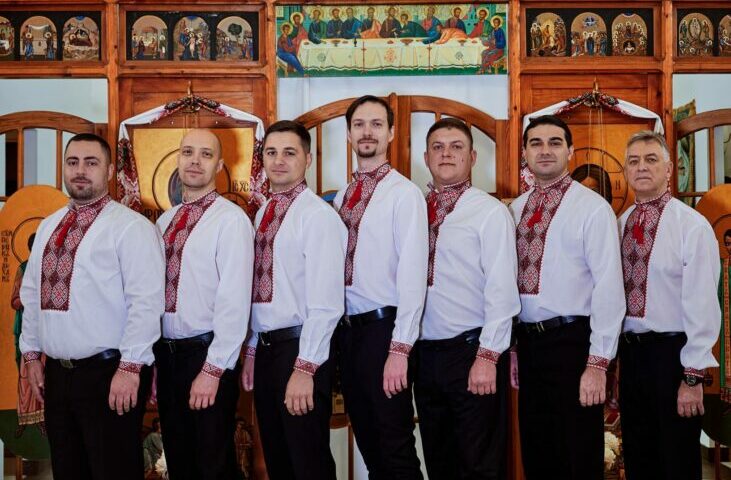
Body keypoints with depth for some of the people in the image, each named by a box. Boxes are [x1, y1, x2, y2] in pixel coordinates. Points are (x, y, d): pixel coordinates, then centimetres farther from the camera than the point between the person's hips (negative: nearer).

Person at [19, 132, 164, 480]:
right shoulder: (48, 227, 13)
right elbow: (31, 294, 17)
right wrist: (31, 354, 13)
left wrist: (130, 368, -19)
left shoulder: (130, 226, -10)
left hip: (108, 374, -7)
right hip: (55, 373, 7)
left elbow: (146, 302, -16)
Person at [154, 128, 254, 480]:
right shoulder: (164, 221, 9)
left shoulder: (231, 219, -12)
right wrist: (150, 358, 8)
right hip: (165, 353, 6)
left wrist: (213, 369, -18)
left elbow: (234, 300, -17)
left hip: (207, 356, -6)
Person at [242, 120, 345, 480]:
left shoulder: (318, 215, -13)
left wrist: (304, 369, -22)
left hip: (301, 349, -8)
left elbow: (326, 302, -19)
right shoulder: (263, 214, 12)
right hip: (266, 348, 8)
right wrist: (252, 350, 15)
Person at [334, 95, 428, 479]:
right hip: (346, 329, 6)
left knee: (395, 448, 2)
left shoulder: (404, 193, -10)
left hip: (383, 328, -6)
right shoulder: (342, 197, 11)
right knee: (366, 441, 17)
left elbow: (412, 274, -16)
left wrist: (400, 348, -19)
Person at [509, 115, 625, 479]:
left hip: (571, 341, -5)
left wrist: (598, 364, -17)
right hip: (527, 341, 6)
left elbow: (609, 289, -13)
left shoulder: (592, 208, -8)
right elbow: (509, 283, 11)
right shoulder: (516, 210, 9)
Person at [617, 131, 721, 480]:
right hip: (630, 351, 5)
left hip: (671, 352, -5)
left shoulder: (692, 225, -12)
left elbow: (702, 304, -14)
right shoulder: (619, 225, 6)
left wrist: (693, 376, -15)